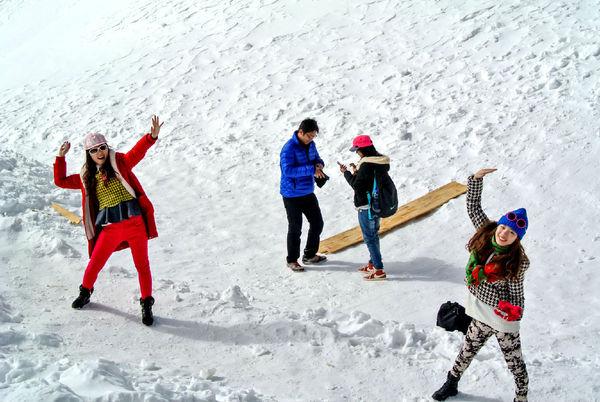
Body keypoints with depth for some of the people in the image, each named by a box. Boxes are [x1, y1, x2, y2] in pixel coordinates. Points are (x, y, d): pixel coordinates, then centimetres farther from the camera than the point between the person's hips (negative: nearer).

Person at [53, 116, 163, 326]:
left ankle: (146, 304, 17)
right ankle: (85, 293, 40)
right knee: (95, 263, 12)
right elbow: (60, 181, 21)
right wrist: (60, 158, 12)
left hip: (135, 222, -3)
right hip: (109, 227, 3)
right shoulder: (86, 176, 13)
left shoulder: (120, 163, 2)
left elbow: (137, 152, -16)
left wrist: (152, 136, -33)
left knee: (142, 265, 3)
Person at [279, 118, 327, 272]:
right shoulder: (289, 148, -22)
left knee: (317, 223, 14)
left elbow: (316, 159, 16)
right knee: (295, 228, 2)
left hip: (308, 192, 8)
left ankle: (310, 255, 30)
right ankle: (292, 260, 19)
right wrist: (311, 169, -35)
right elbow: (288, 170, -32)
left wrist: (319, 164, -9)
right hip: (292, 195, -8)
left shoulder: (310, 144, 2)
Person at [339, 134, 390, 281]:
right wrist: (357, 171, 8)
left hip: (366, 207, -9)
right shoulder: (380, 162, 5)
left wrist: (346, 173, -6)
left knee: (369, 237, -2)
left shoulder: (366, 165, -23)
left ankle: (379, 270, 0)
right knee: (373, 235, 21)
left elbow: (357, 185, -18)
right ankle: (372, 263, 34)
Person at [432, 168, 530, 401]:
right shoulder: (486, 235, -11)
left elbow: (516, 292, -10)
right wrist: (476, 179, -14)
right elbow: (473, 207, -5)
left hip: (504, 319, -5)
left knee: (514, 360, 13)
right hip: (481, 314, 5)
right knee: (467, 351, 24)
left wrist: (514, 312, -20)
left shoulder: (517, 262, -22)